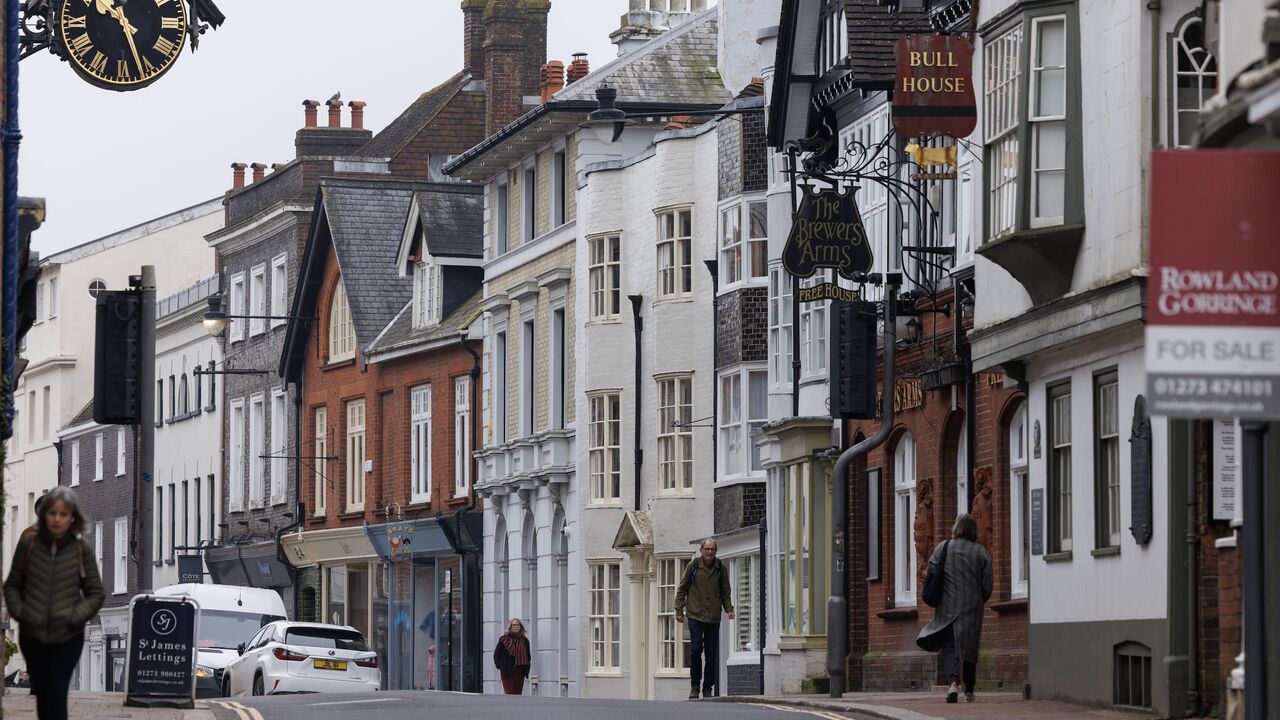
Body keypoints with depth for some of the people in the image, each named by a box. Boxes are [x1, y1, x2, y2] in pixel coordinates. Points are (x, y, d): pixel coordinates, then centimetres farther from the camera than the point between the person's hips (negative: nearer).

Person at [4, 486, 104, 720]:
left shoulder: (81, 551, -5)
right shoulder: (28, 544, -2)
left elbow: (96, 593, 3)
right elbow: (12, 585, 8)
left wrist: (75, 617, -11)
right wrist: (19, 612, -7)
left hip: (67, 637, -2)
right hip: (32, 635, 2)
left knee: (56, 693, -11)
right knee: (41, 692, 11)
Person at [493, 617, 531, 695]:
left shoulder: (524, 641, 11)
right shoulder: (504, 639, 2)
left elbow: (528, 656, 19)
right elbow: (496, 654, 6)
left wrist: (526, 670, 9)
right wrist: (499, 667, -3)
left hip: (519, 672, 3)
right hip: (507, 671, -3)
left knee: (518, 694, 3)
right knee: (509, 694, -10)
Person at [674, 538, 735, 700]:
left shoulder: (720, 568, 6)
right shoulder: (693, 566, 0)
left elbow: (725, 591, 15)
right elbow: (682, 589, 5)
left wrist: (729, 609, 1)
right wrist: (679, 610, 1)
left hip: (713, 618, 2)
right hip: (695, 615, -2)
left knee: (712, 654, 3)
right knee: (696, 649, -12)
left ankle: (708, 688, 11)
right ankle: (695, 685, 1)